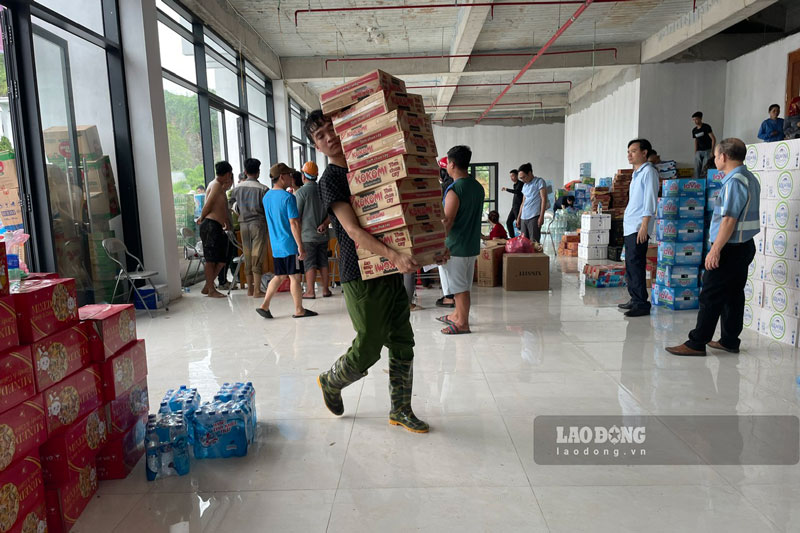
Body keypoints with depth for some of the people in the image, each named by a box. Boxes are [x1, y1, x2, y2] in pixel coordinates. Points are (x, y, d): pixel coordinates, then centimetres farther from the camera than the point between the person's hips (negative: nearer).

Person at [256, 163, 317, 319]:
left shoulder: (266, 197, 10)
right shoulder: (288, 197, -15)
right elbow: (294, 224, -18)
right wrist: (300, 246, -16)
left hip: (276, 245, 7)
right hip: (290, 245, -7)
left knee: (279, 276, 16)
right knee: (294, 277, 2)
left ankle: (264, 305, 12)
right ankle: (299, 310, 11)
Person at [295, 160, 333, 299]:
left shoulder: (301, 192, -10)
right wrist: (324, 224, -3)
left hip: (307, 234, -4)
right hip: (322, 234, 5)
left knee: (310, 263, 0)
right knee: (323, 262, 10)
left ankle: (310, 292, 3)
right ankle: (326, 289, 14)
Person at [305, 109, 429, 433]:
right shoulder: (330, 181, -7)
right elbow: (353, 230, -21)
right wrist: (393, 256, -33)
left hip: (391, 272, 6)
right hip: (361, 276, -6)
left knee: (403, 343, 9)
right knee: (367, 349, 0)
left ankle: (400, 410, 24)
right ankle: (330, 382, 30)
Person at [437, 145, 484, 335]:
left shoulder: (454, 190, -19)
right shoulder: (478, 187, 7)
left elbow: (447, 222, -21)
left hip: (455, 247, -8)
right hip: (472, 244, 8)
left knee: (459, 287, 1)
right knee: (463, 285, 19)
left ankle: (462, 324, 9)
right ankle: (458, 315, 33)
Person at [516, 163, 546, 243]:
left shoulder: (539, 182, 0)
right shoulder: (525, 185, 20)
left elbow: (544, 199, -7)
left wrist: (541, 216, -15)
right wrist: (519, 217, 19)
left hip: (534, 217, -7)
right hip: (524, 218, 7)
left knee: (534, 241, -9)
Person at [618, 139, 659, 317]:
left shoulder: (648, 172, -8)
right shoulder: (636, 173, 20)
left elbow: (650, 200, -15)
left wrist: (644, 225, -21)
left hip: (639, 227, -10)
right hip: (629, 227, 10)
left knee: (635, 264, -11)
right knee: (630, 264, 12)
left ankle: (642, 304, -8)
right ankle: (635, 299, 20)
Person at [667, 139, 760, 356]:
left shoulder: (734, 182, -18)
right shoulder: (750, 178, 15)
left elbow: (729, 219, -23)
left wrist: (715, 250, -22)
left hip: (730, 248, -10)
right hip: (745, 246, 10)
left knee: (711, 296, -6)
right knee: (733, 295, 14)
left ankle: (696, 343, -2)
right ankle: (729, 341, 22)